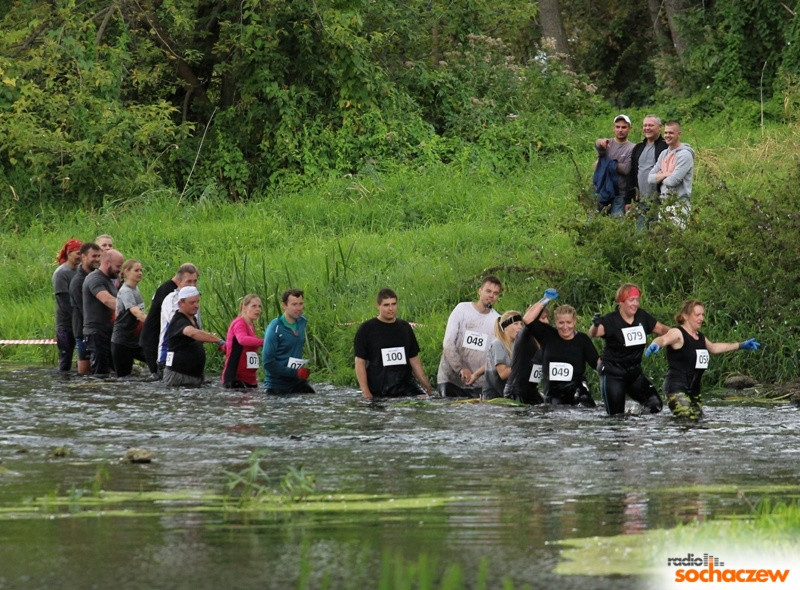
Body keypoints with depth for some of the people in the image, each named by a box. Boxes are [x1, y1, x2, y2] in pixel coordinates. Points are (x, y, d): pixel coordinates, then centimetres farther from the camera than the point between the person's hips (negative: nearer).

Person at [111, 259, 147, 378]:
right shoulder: (125, 291, -17)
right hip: (122, 341, -8)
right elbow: (135, 312, -33)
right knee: (123, 377, -3)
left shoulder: (135, 289, 9)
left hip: (136, 341, 8)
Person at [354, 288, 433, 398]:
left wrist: (428, 388, 11)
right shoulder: (366, 329, 1)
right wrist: (366, 393, -10)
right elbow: (360, 362, -1)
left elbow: (414, 360, 18)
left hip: (407, 389, 2)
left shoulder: (405, 328, 14)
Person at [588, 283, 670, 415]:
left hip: (635, 373, 5)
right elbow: (593, 333, -32)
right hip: (613, 375, -5)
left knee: (656, 404, -2)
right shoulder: (611, 320, -16)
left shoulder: (642, 316, 1)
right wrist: (595, 326, -53)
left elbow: (661, 329, 14)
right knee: (616, 416, -4)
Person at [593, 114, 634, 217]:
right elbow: (597, 144, -16)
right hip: (600, 191, 3)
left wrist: (607, 162, -6)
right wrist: (600, 142, -40)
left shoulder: (631, 149, -2)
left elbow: (626, 169, -11)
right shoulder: (607, 142, 8)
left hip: (619, 194, -3)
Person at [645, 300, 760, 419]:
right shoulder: (678, 333, -10)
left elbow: (713, 348, 36)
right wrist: (656, 344, -57)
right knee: (688, 419, -23)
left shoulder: (700, 337, 17)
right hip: (676, 388, -9)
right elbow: (663, 339, -31)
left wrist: (741, 345, 43)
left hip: (693, 390, 9)